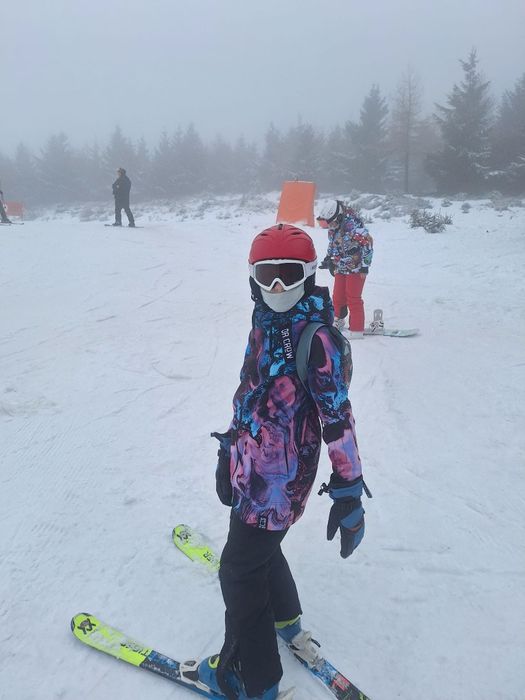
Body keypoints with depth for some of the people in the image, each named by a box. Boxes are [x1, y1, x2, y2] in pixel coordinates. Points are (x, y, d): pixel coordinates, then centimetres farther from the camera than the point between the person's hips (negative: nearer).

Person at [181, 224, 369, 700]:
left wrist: (349, 491, -18)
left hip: (280, 476, -8)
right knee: (258, 544, 26)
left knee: (240, 568, 5)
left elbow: (338, 417, -20)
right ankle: (285, 619, 55)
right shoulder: (265, 324, 6)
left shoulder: (318, 338, -21)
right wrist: (230, 453, 19)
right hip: (254, 466, 8)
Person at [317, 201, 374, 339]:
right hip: (341, 268, 7)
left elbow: (367, 243, -20)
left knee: (353, 298, -7)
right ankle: (338, 322, 32)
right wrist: (330, 260, 20)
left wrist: (365, 265, -18)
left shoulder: (353, 225, -22)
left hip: (356, 268, -7)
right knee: (338, 297, 13)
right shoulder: (333, 227, 3)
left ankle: (357, 330, -1)